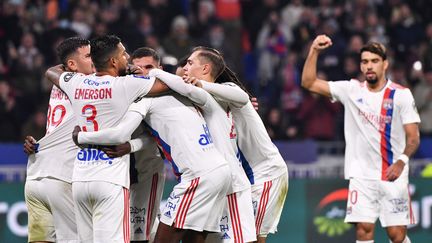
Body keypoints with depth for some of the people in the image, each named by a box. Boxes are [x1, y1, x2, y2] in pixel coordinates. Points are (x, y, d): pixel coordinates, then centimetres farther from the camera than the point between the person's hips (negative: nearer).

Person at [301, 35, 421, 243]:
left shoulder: (401, 95, -3)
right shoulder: (352, 90, 4)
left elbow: (413, 137, -5)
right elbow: (309, 83, 3)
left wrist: (401, 162, -23)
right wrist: (314, 51, -9)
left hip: (393, 176, -2)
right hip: (361, 176, 2)